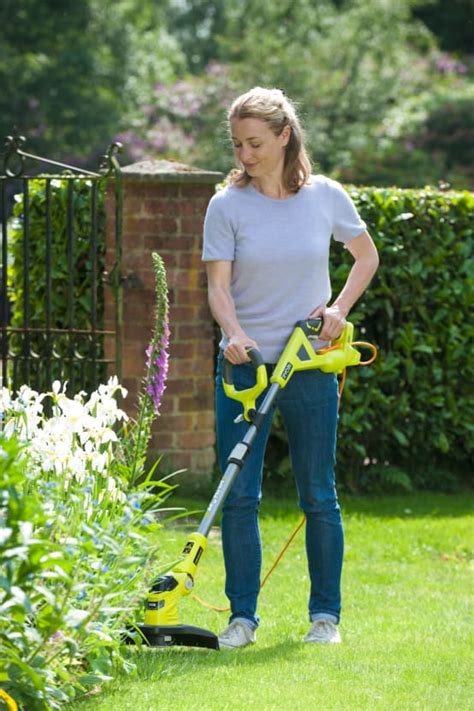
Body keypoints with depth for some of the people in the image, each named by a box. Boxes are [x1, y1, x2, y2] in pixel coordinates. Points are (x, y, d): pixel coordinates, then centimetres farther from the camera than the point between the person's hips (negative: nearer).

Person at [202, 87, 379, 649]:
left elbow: (366, 256, 14)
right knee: (239, 495, -3)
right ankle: (242, 616, 7)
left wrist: (339, 309, -2)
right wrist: (234, 334, -27)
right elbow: (218, 285, -8)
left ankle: (326, 614, 16)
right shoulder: (227, 205, -4)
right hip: (244, 366, 0)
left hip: (310, 366, 0)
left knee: (318, 496, 5)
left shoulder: (325, 197, 0)